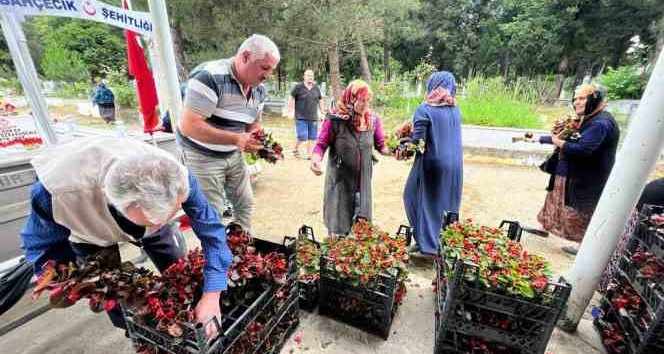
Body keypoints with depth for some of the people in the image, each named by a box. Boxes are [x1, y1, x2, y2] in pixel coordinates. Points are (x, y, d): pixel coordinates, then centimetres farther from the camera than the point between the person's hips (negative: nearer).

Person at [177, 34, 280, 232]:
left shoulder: (259, 89, 0)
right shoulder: (210, 77, -25)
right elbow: (189, 126, -29)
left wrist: (260, 141, -11)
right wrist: (236, 139, -35)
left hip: (233, 155, 7)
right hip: (202, 156, -7)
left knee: (246, 204, 15)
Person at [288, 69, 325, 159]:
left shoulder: (316, 88, 11)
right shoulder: (298, 87, -1)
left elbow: (320, 101, 19)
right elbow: (291, 98, 2)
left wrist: (323, 112, 14)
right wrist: (290, 111, -3)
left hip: (313, 118, 4)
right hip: (301, 117, -4)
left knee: (313, 137, 3)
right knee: (302, 136, -11)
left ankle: (309, 155, 13)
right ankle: (295, 149, 17)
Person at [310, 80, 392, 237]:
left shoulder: (373, 119, -1)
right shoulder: (335, 119, -14)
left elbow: (381, 145, 8)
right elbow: (321, 144, -9)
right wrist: (315, 159, -28)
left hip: (363, 179, 4)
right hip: (340, 178, -3)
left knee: (362, 224, 15)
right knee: (338, 223, 11)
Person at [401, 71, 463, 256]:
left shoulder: (424, 110, -12)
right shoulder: (455, 109, 7)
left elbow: (418, 141, -18)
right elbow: (447, 135, 11)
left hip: (432, 164, -6)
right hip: (454, 164, 6)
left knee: (420, 198, 11)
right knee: (447, 202, 17)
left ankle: (427, 242, 16)